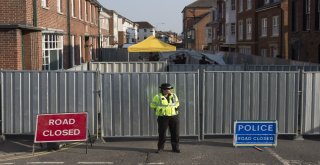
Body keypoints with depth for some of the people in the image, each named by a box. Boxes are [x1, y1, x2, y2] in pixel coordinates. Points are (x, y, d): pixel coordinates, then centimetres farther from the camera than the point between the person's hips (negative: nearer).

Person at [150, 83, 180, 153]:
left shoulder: (174, 96, 6)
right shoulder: (158, 97, -5)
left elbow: (177, 104, 20)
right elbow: (153, 105, 6)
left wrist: (176, 111, 8)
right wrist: (160, 111, 3)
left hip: (174, 117, 3)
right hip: (163, 118, -3)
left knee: (175, 133, 3)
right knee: (162, 133, 0)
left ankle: (175, 148, 12)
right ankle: (160, 148, 12)